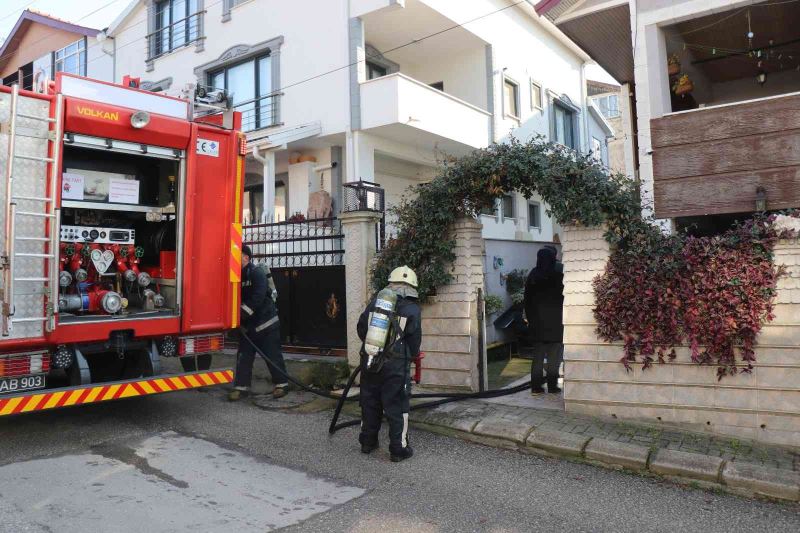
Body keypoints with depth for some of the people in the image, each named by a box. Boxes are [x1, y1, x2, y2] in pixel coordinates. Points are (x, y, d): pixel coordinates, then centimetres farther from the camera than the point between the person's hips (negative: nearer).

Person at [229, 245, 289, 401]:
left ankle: (281, 384, 13)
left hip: (266, 321, -7)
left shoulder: (257, 273, -14)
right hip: (247, 324, 7)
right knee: (243, 356, 6)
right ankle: (241, 386, 14)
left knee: (273, 355, 1)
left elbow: (258, 296, -26)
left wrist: (245, 311, -29)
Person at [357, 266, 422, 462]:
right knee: (396, 407, 6)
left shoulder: (375, 302, 5)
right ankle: (398, 449, 12)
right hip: (396, 365, -4)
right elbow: (414, 340, -2)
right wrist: (412, 355, 19)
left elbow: (361, 329, 9)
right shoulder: (413, 309, -5)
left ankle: (367, 442, 31)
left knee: (370, 402, 17)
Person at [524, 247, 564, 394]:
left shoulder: (533, 276, 2)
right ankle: (552, 385, 6)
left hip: (537, 321, 4)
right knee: (554, 355, 5)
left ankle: (536, 386, 9)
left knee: (538, 355, 9)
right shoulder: (558, 275, -10)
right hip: (554, 321, -4)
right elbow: (563, 296, -7)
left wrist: (530, 318, 13)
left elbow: (527, 299, 6)